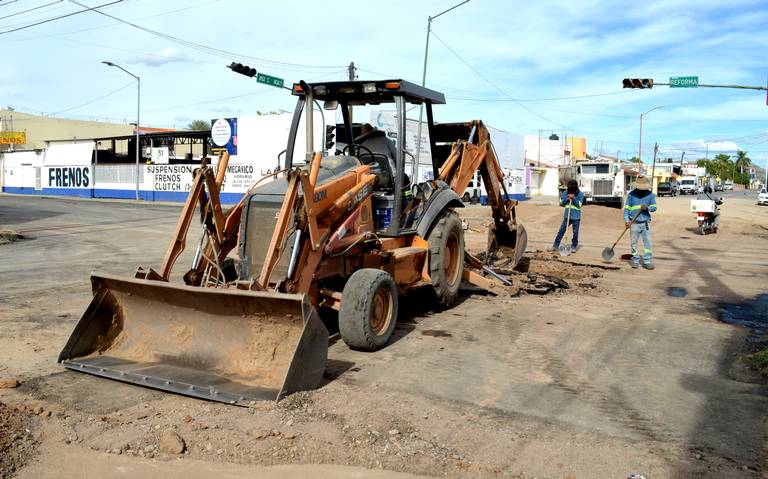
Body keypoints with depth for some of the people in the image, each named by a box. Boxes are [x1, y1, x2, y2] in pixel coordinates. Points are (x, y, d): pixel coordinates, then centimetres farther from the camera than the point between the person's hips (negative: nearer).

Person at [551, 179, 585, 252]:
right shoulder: (565, 193, 5)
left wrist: (573, 198, -20)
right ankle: (556, 245, 5)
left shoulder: (580, 194, -1)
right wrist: (567, 199, -12)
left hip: (576, 217, -1)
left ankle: (574, 246, 17)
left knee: (575, 232, 4)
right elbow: (561, 203, 4)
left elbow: (579, 204, -8)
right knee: (561, 231, 0)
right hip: (567, 216, 2)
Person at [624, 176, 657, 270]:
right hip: (634, 223, -1)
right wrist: (626, 220, -13)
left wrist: (647, 208, -21)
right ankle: (635, 261, 15)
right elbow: (626, 208, -1)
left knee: (648, 243, -1)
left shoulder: (650, 194, 3)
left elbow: (654, 207, 1)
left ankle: (647, 262, 6)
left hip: (645, 223, 1)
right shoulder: (631, 194, -1)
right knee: (634, 243, 4)